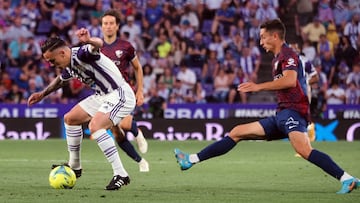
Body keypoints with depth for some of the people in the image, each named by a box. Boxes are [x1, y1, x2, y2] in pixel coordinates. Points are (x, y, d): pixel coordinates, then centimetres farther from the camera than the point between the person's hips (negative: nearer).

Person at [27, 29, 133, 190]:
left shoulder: (81, 54, -24)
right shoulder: (69, 66, 5)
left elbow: (98, 44, -47)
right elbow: (60, 80, 30)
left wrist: (89, 41, -69)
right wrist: (43, 94, 32)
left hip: (120, 95, -11)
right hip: (102, 96, 11)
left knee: (95, 126, -31)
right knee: (70, 119, 18)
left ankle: (120, 175, -28)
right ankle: (74, 166, 32)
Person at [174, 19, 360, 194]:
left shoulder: (287, 54, -5)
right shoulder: (278, 58, 25)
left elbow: (290, 80, -24)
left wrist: (259, 86, -23)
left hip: (292, 111, -10)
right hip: (282, 114, 10)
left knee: (303, 150, -34)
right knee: (237, 133, 12)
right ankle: (191, 160, 16)